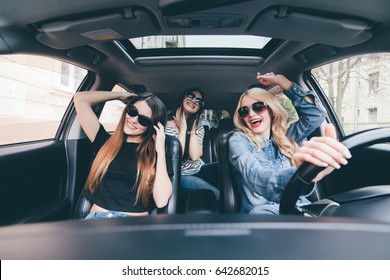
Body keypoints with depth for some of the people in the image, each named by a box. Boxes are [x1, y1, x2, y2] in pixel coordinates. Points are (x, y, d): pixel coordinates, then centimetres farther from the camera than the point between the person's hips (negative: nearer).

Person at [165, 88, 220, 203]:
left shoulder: (198, 125, 5)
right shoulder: (166, 125, -10)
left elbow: (194, 156, -12)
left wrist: (193, 129, -13)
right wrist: (183, 128, -18)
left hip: (199, 170, 5)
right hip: (179, 176, -5)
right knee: (216, 195, -31)